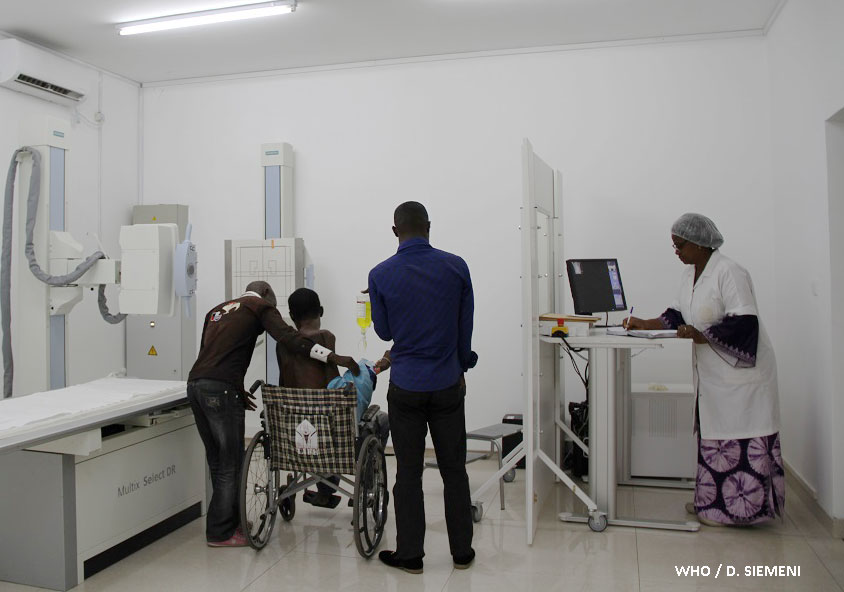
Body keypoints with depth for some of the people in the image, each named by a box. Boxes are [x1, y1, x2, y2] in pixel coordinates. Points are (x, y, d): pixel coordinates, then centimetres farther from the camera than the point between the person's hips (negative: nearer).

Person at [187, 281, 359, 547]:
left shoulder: (217, 310, 28)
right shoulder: (260, 305, 6)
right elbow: (287, 336, -11)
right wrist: (333, 357, -17)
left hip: (195, 384, 8)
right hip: (221, 388, -8)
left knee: (217, 461, 16)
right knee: (230, 464, 2)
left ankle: (231, 520, 26)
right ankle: (220, 533, 9)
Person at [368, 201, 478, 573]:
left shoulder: (381, 275, -6)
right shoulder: (456, 267, -4)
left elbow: (384, 331, 4)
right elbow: (466, 327, 3)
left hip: (405, 387, -1)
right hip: (447, 384, 1)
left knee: (408, 473, 9)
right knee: (454, 471, 12)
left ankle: (410, 554, 18)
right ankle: (462, 552, 22)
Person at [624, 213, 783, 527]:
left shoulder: (729, 272, -16)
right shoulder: (690, 275, 11)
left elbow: (744, 322, -22)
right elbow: (677, 315, 17)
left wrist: (700, 336, -24)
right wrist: (644, 324, 7)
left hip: (739, 371, -9)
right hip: (711, 372, 9)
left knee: (739, 438, -3)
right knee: (712, 433, 12)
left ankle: (740, 506, 6)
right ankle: (711, 500, 20)